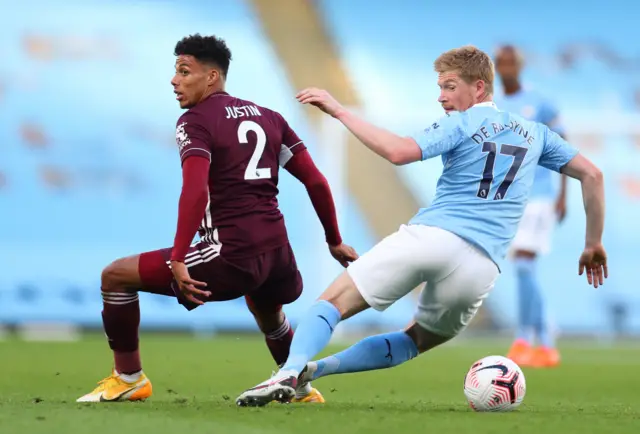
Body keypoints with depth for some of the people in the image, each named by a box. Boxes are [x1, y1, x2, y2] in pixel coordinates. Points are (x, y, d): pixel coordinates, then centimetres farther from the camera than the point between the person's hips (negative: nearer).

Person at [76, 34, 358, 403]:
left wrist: (178, 259, -21)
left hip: (231, 256, -7)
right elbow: (317, 182, 14)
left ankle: (129, 378, 11)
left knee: (115, 277, 4)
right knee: (269, 315, 42)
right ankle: (303, 390, 54)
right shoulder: (269, 118, 15)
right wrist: (335, 242, 23)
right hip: (277, 250, 7)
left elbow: (196, 192, -20)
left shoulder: (196, 121, -4)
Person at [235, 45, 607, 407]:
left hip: (428, 236, -4)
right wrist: (594, 245, 28)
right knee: (417, 340, 24)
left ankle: (291, 370, -28)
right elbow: (592, 175, 21)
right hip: (481, 266, 5)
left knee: (333, 303, 1)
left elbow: (398, 151, -12)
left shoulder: (461, 125, 4)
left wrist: (340, 111, -6)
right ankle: (314, 369, 4)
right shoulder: (534, 133, 21)